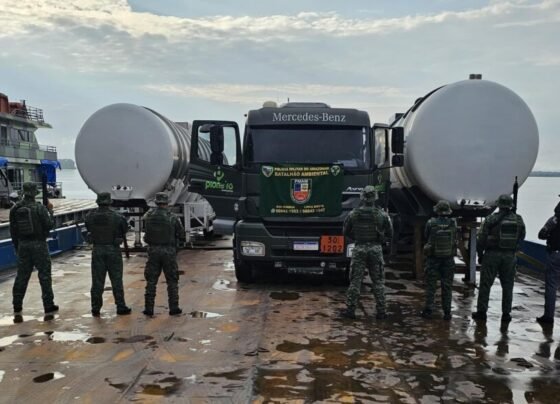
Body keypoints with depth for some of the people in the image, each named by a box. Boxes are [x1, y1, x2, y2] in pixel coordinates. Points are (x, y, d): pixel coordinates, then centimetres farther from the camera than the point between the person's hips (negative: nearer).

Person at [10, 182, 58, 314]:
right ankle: (48, 305, 4)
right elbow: (50, 225, -11)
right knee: (44, 275, 2)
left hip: (23, 245, 5)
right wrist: (50, 211, 2)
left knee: (22, 275, 12)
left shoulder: (15, 209, 4)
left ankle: (17, 307, 16)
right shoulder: (39, 208, -13)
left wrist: (17, 247, 17)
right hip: (38, 245, -5)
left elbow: (13, 230, 9)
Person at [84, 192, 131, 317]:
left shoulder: (90, 217, -4)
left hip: (97, 250, 2)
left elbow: (88, 230, 5)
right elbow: (125, 230, -1)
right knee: (116, 280, 7)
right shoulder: (117, 217, -12)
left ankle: (96, 308, 12)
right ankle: (121, 307, 12)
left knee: (97, 281, 9)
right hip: (113, 250, -2)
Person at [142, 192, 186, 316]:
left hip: (153, 251, 2)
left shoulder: (148, 216, -3)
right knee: (172, 281, 8)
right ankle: (174, 308, 8)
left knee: (151, 281, 10)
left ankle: (149, 308, 10)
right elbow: (182, 236, -5)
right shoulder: (172, 218, -9)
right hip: (169, 252, -2)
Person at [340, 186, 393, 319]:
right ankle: (381, 311, 11)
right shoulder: (382, 215, -4)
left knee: (355, 281, 5)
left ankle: (350, 310, 7)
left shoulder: (354, 214, -4)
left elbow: (346, 232, 7)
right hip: (376, 249, 0)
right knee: (378, 282, 9)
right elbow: (389, 235, 2)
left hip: (359, 249, 0)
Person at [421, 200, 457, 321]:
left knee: (431, 286, 8)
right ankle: (447, 313, 10)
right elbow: (455, 238, 10)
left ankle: (428, 311, 9)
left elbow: (426, 236, 4)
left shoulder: (431, 223, -12)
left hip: (433, 258, -1)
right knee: (447, 286, 9)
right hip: (448, 259, 2)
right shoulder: (453, 223, -7)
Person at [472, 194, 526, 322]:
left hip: (492, 254, -2)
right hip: (510, 256, 2)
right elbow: (521, 237, 12)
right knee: (507, 285, 11)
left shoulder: (490, 219, -8)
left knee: (485, 284, 5)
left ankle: (481, 312, 7)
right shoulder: (519, 220, 1)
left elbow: (481, 238, -7)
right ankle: (506, 314, 12)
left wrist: (480, 254, 4)